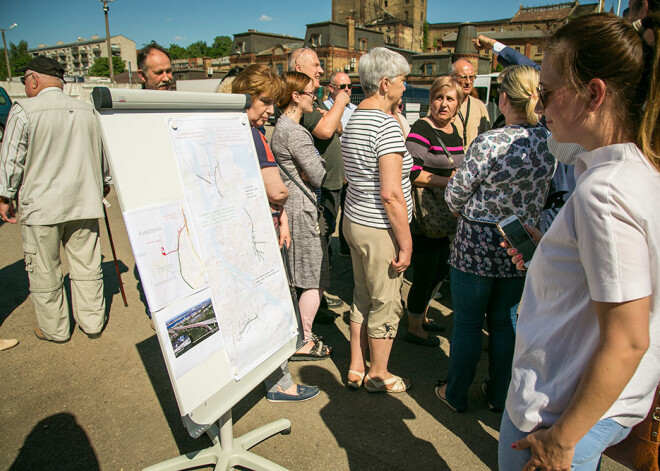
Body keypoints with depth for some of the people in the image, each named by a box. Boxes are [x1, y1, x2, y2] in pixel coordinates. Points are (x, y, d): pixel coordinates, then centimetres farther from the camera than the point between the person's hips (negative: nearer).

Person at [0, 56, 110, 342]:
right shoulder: (87, 110, 5)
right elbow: (102, 156, 13)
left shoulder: (24, 110, -8)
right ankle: (92, 323, 23)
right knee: (86, 266, 12)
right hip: (84, 203, 4)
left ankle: (54, 329, 22)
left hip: (41, 206, -4)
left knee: (43, 272, 10)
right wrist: (101, 188, 27)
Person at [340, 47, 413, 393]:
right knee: (386, 304, 8)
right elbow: (390, 194, -24)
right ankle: (378, 375, 26)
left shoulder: (354, 119, 11)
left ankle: (356, 368, 33)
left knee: (363, 298, 19)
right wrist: (405, 242, -18)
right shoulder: (385, 124, -19)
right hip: (379, 229, -9)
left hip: (354, 220, 9)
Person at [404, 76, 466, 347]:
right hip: (423, 216, -9)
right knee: (424, 273, 1)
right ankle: (414, 328, 21)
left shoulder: (454, 131, 12)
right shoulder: (421, 130, -15)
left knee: (440, 270, 20)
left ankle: (421, 315, 41)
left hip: (444, 215, 9)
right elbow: (413, 173, -23)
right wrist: (448, 181, -23)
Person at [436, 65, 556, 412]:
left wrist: (469, 212, 10)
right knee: (505, 322, 19)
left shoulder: (488, 143, -20)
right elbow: (543, 196, 7)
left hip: (478, 245, -5)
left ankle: (456, 394, 28)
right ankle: (499, 395, 35)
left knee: (467, 323, 11)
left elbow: (455, 195, -10)